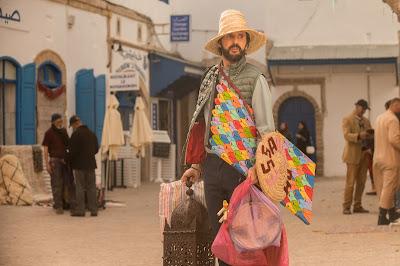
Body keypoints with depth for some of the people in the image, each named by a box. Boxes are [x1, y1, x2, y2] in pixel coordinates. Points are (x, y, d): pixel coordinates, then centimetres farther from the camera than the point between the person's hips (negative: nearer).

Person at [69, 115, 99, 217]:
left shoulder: (76, 134, -13)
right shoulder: (91, 133, 10)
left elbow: (72, 150, -16)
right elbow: (96, 149, 15)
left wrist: (70, 160, 1)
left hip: (79, 164, -6)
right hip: (90, 164, 6)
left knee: (80, 187, -1)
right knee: (91, 187, 8)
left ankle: (80, 209, -1)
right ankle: (93, 209, 7)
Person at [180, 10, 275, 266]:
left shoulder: (255, 79, -5)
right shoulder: (211, 78, 13)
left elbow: (267, 129, -12)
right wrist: (197, 165, 15)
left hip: (242, 167, -6)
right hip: (212, 166, 6)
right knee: (220, 236, 9)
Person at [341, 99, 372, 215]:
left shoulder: (366, 121, 15)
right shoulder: (347, 120, -4)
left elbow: (370, 135, 16)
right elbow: (347, 136, -16)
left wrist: (371, 135, -8)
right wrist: (359, 136, -32)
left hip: (364, 154, 6)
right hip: (353, 154, -6)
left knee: (361, 181, 5)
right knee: (350, 182, -6)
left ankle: (357, 206, 10)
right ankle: (346, 207, -1)